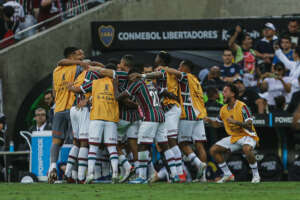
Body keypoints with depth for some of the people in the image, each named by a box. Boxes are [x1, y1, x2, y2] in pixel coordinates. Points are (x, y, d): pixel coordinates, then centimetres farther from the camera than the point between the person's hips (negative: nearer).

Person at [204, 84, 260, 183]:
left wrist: (235, 122, -35)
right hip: (234, 137, 8)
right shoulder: (224, 109, 3)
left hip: (247, 136, -8)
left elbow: (249, 125, -23)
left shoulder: (242, 107, -18)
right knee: (213, 150, 0)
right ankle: (228, 175, 10)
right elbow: (218, 124, 19)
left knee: (246, 149, -40)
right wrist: (209, 121, -2)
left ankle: (256, 175, -20)